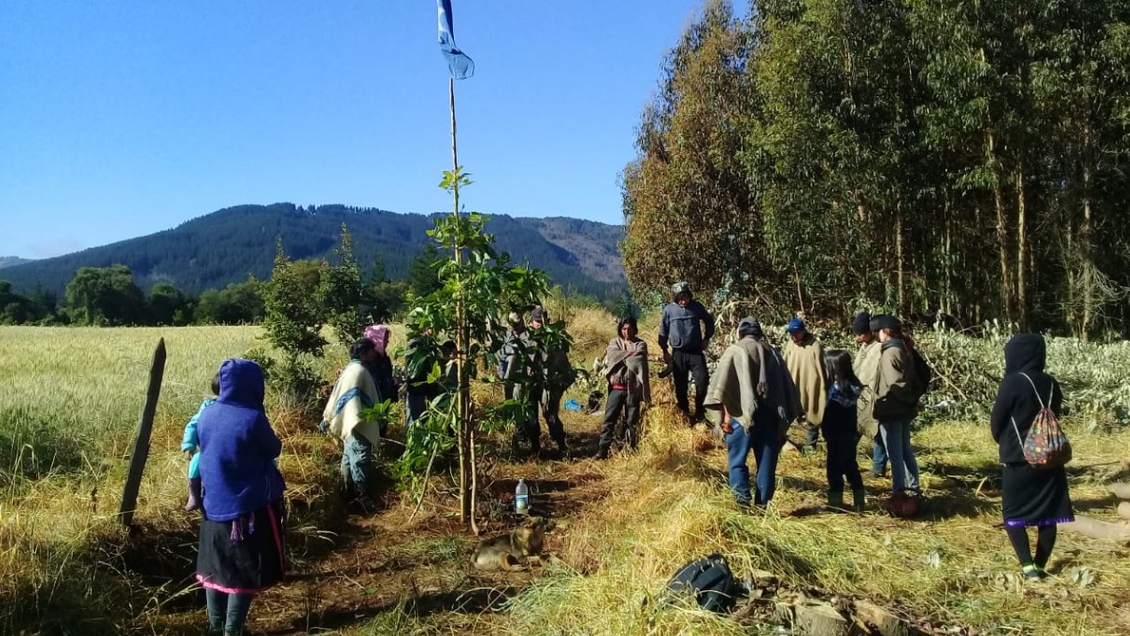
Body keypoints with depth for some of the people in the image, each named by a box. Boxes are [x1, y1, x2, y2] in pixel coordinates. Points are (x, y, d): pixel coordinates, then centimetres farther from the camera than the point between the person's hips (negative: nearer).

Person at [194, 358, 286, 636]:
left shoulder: (207, 415, -1)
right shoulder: (252, 418, -21)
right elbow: (274, 450, -6)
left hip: (214, 505, 7)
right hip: (250, 506, -6)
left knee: (216, 567, 18)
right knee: (246, 571, 6)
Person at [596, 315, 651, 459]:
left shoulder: (640, 345, 6)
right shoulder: (614, 343, 12)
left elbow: (640, 365, -6)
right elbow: (613, 357, -7)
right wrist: (630, 355, -9)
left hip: (633, 388, -1)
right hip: (616, 387, 1)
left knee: (632, 422, 5)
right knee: (609, 419, -5)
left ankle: (631, 452, 14)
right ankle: (602, 451, -6)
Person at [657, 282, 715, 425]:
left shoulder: (697, 306, -2)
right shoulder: (669, 309, -5)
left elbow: (709, 320, 15)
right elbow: (663, 330, 5)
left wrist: (707, 338, 10)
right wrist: (664, 351, 6)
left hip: (696, 352, 1)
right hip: (678, 353, 0)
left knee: (703, 380, -10)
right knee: (681, 386, 4)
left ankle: (699, 410, 7)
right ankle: (686, 413, 19)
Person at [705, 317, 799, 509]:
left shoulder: (734, 351, 3)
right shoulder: (771, 352, 16)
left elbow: (722, 384, -9)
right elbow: (787, 385, 14)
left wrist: (726, 414, -8)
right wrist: (785, 417, 18)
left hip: (743, 415, -4)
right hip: (770, 415, 4)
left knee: (738, 460, 4)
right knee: (767, 462, 10)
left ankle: (743, 499, -10)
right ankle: (762, 504, 12)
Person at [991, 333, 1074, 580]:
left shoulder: (1012, 383, -15)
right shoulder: (1051, 384, 2)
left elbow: (997, 423, -8)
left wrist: (1007, 445, 12)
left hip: (1018, 460, -5)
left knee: (1013, 515, 5)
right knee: (1047, 516, 12)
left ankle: (1028, 566, -5)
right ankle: (1040, 565, 16)